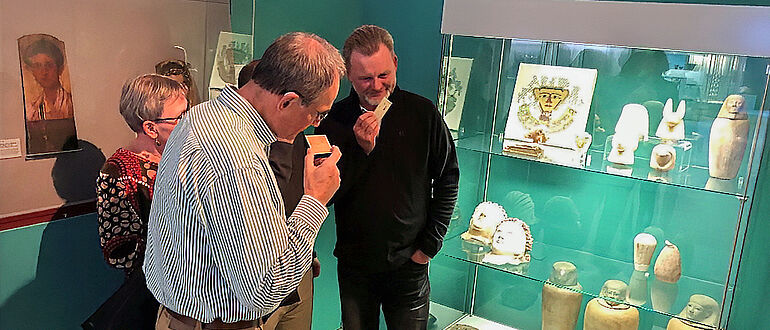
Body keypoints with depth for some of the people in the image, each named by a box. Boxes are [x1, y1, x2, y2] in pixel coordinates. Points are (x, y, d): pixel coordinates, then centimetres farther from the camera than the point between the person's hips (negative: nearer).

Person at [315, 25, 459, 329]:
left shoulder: (423, 113, -7)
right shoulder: (334, 120, -6)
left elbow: (447, 179, 1)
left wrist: (429, 245, -1)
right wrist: (361, 149, -22)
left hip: (408, 264, -1)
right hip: (354, 263, 1)